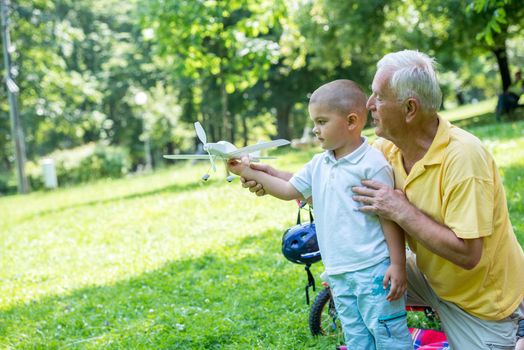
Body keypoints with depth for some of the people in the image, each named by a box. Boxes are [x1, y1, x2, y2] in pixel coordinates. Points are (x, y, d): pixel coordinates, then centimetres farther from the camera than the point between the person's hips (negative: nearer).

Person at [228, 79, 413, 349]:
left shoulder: (372, 163, -12)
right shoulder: (319, 164, 10)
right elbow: (289, 190, 18)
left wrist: (398, 265, -14)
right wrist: (248, 172, 13)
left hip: (373, 270, -7)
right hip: (338, 274, 7)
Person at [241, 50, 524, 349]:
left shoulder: (463, 156, -29)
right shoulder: (388, 148, -8)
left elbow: (467, 254, -31)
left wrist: (401, 211, -29)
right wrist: (276, 177, -4)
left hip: (482, 301, -6)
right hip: (432, 277, 6)